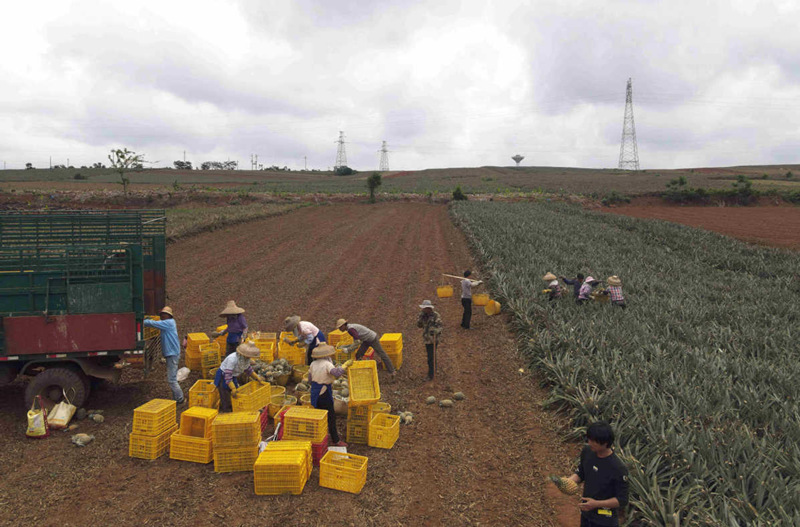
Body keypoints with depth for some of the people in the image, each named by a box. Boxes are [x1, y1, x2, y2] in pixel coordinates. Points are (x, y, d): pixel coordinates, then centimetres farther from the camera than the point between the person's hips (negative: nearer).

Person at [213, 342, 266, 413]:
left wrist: (258, 378, 5)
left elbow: (248, 370, 8)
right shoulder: (232, 359, -34)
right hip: (223, 377, -7)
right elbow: (227, 375, -34)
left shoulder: (246, 359, -10)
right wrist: (233, 388, -37)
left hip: (233, 377, 7)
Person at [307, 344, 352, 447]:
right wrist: (345, 365, -24)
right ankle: (335, 440, 4)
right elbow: (337, 373, -35)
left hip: (315, 392, 7)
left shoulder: (313, 364, 4)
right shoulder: (327, 364, -19)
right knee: (331, 416, 0)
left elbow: (310, 379, 12)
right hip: (324, 393, -7)